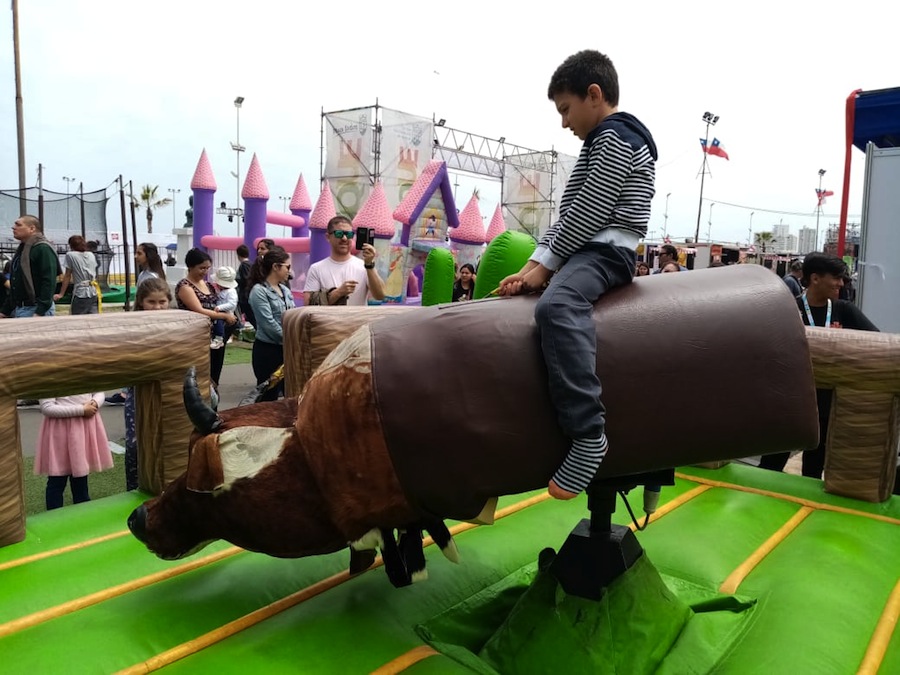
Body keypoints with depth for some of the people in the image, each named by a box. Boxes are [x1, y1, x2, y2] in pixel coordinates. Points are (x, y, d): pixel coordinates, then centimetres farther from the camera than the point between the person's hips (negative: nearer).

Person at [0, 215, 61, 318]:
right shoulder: (21, 249, 19)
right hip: (17, 310, 9)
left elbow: (49, 282, -19)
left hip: (36, 310, -9)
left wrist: (40, 312, -25)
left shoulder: (43, 249, -10)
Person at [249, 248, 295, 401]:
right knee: (269, 396, 2)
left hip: (287, 349, 7)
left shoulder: (286, 290, 12)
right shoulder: (259, 291, -10)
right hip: (267, 350, -7)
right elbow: (268, 323, -18)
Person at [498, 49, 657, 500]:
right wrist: (533, 265, 8)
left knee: (555, 307, -38)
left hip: (606, 250, -11)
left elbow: (587, 214, -17)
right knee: (506, 299, 17)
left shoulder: (616, 137, -8)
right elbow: (568, 213, 18)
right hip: (583, 251, 11)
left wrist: (544, 266, -10)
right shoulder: (604, 141, 23)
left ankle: (588, 435, -39)